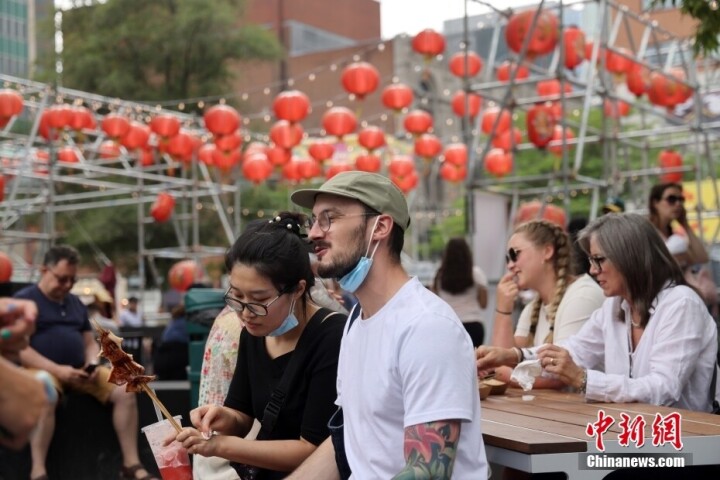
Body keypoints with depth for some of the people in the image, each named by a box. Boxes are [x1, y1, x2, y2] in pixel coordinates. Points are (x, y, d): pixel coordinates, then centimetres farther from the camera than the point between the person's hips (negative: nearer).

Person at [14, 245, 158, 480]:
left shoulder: (75, 303, 20)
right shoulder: (24, 300, -2)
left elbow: (90, 342, 20)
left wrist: (92, 365, -5)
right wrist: (57, 370, -22)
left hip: (79, 370, 6)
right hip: (44, 370, -6)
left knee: (125, 391, -14)